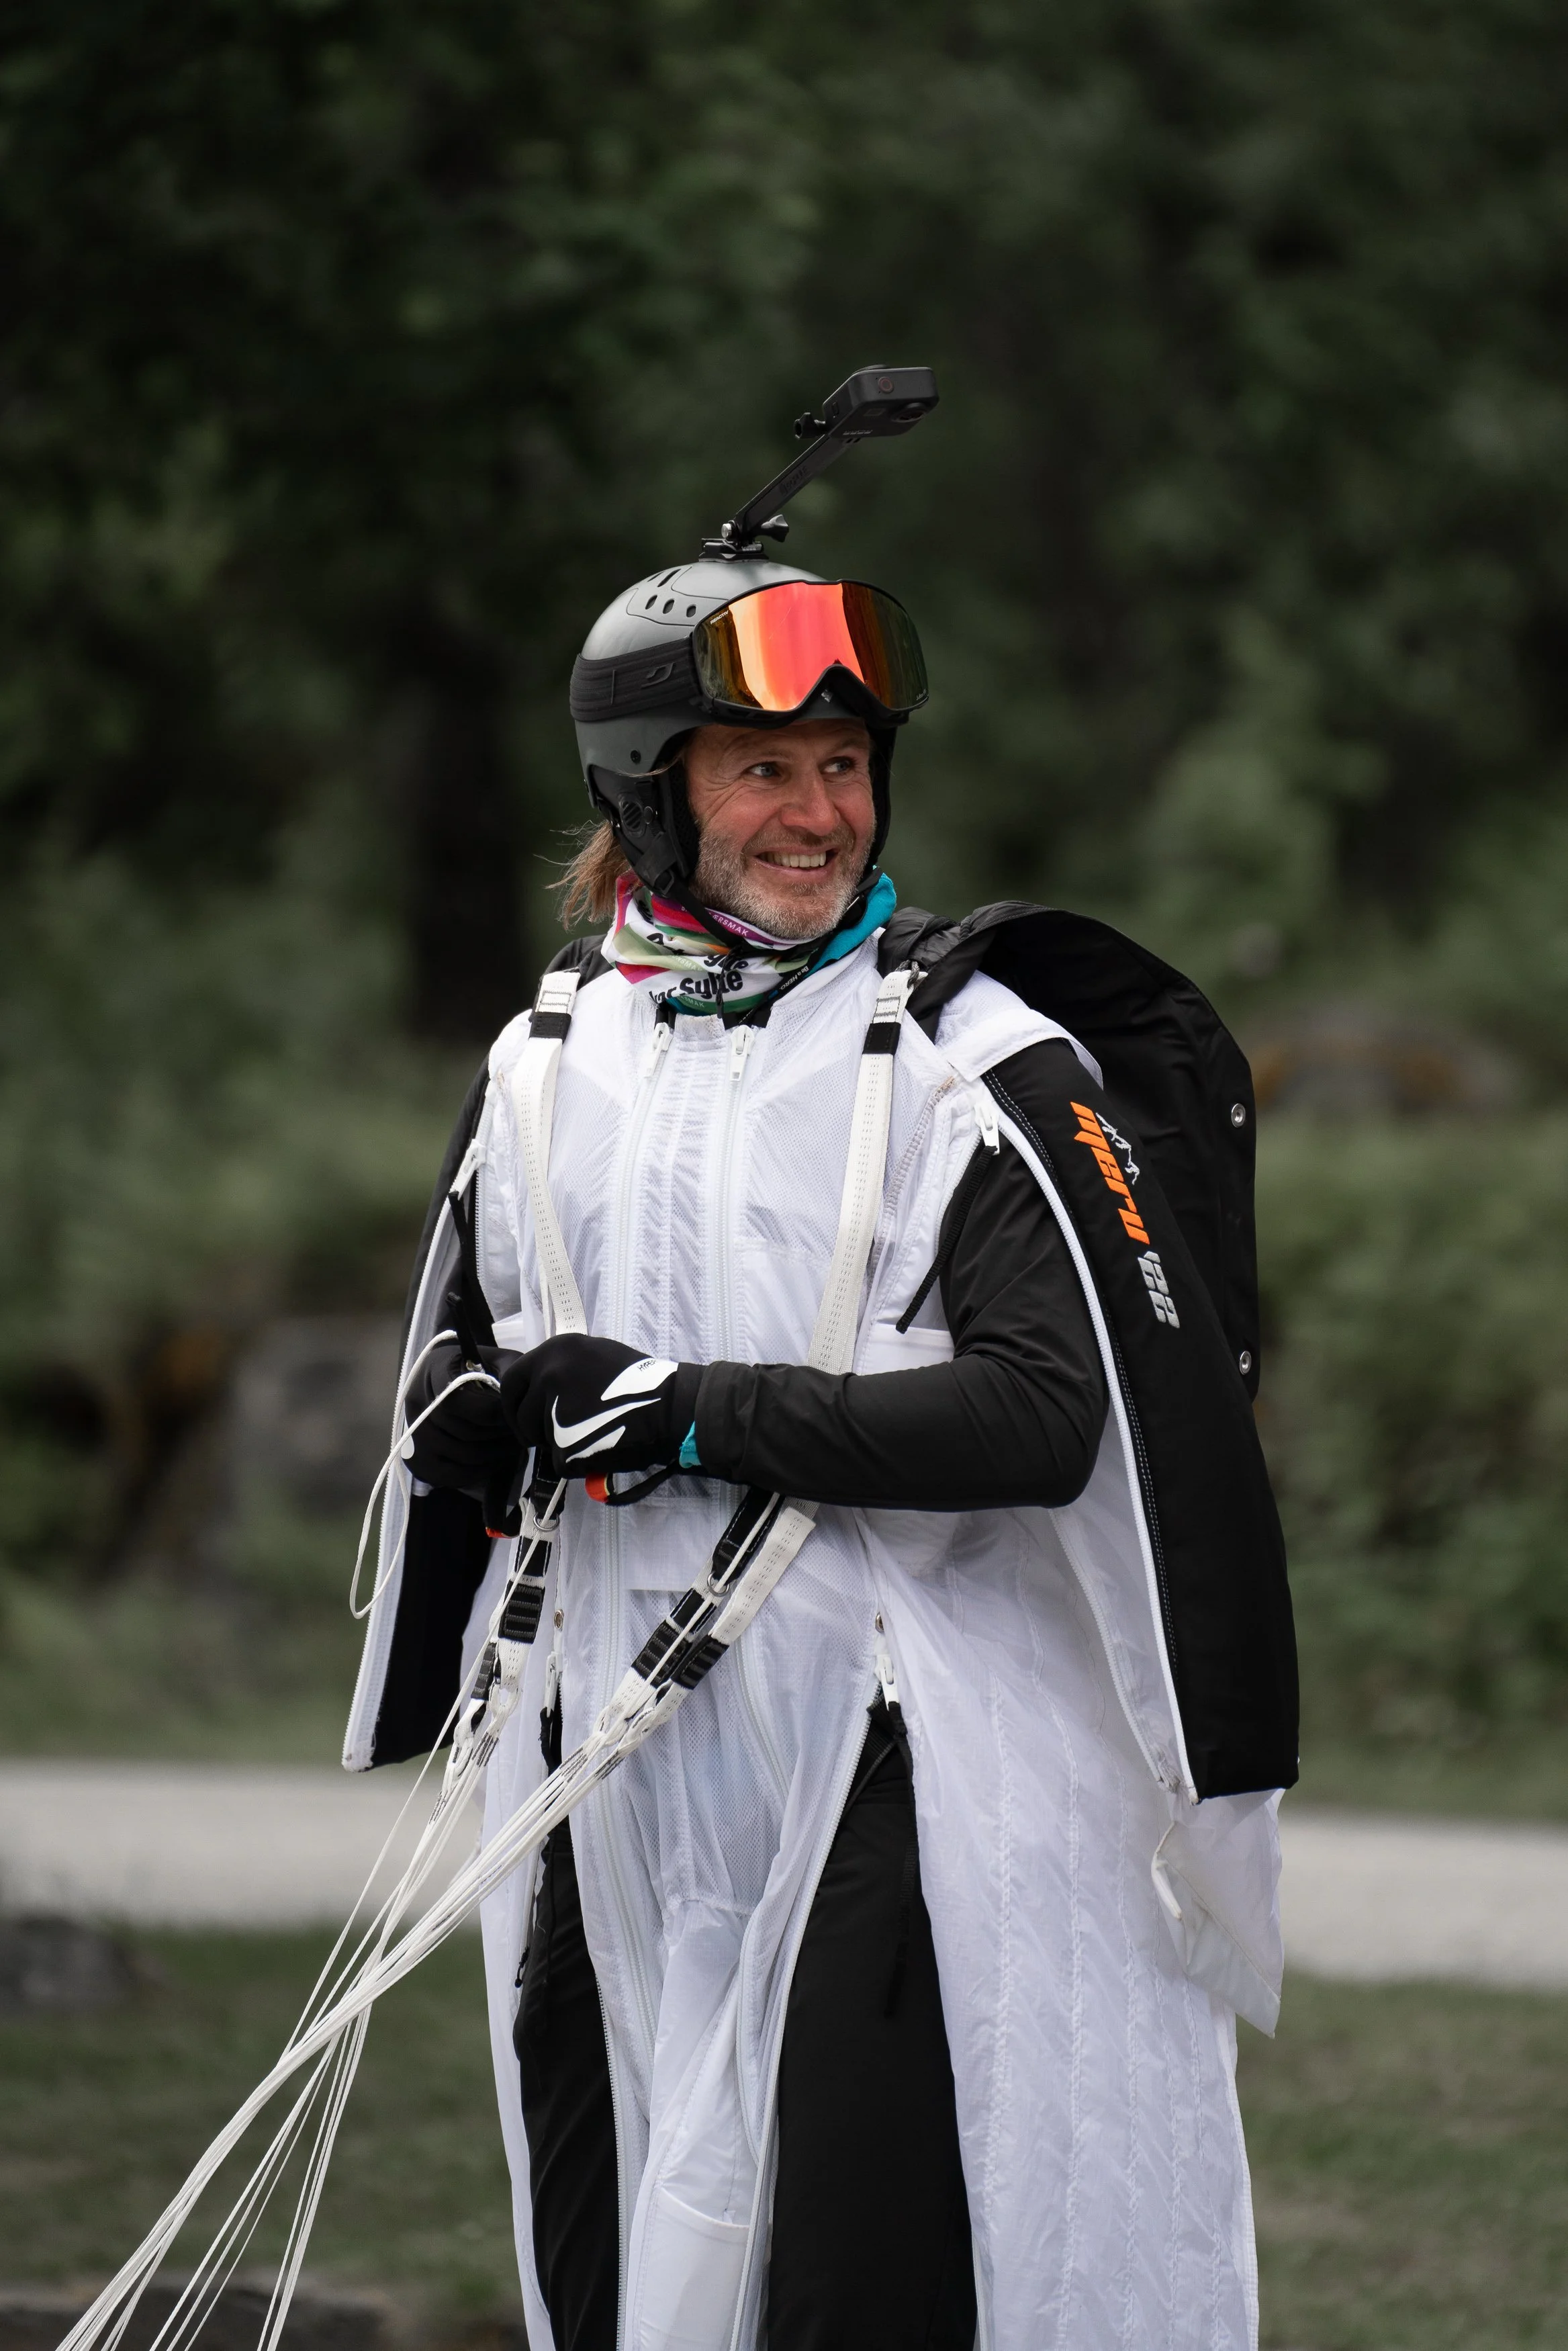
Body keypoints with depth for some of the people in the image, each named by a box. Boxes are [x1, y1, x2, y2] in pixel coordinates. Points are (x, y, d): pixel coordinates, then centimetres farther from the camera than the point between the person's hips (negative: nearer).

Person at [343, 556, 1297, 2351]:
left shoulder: (977, 1058, -5)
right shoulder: (548, 1062, 12)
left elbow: (1047, 1412, -14)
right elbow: (458, 1351, 23)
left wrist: (702, 1411, -17)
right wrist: (477, 1409, -1)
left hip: (895, 1786, -5)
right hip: (615, 1780, 5)